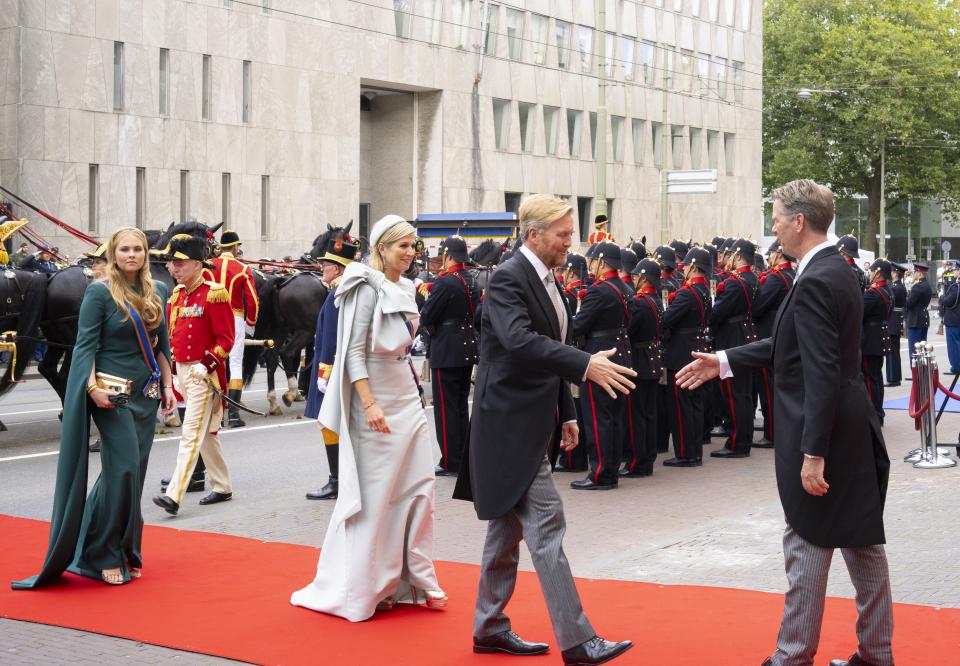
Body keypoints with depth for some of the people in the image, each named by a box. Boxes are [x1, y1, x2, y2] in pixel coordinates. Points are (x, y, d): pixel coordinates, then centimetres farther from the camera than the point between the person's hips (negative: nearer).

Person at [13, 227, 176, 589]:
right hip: (112, 395, -6)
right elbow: (85, 345, -10)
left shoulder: (157, 291, 9)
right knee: (124, 470, -12)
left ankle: (126, 551, 18)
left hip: (146, 395, 6)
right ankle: (104, 555, 0)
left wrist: (167, 385, 11)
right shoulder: (99, 292, -7)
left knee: (132, 473, 8)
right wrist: (93, 387, -21)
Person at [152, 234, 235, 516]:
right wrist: (171, 366, 14)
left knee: (191, 434, -12)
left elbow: (226, 339, -13)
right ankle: (223, 488, 27)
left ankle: (174, 495, -18)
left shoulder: (213, 294, -11)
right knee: (206, 433, 16)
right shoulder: (177, 295, 12)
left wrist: (206, 364, -22)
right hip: (182, 372, 8)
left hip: (203, 373, -8)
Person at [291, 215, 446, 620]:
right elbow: (354, 351, -17)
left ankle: (413, 580, 17)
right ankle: (358, 588, 8)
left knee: (419, 488, 7)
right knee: (373, 493, -2)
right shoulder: (368, 288, -12)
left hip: (409, 398, 8)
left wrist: (413, 394, 19)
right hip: (378, 401, -8)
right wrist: (369, 404, -23)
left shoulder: (404, 289, 13)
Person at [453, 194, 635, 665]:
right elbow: (520, 341, -31)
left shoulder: (546, 279, 14)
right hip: (511, 424, -10)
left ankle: (489, 628, 24)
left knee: (508, 527, 15)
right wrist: (586, 365, -37)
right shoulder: (508, 278, -15)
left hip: (530, 423, 10)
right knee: (546, 525, -10)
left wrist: (566, 414, 18)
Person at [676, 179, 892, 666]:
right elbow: (793, 346, 15)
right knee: (861, 540, 14)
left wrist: (813, 453, -25)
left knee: (807, 544, 0)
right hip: (853, 432, 10)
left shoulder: (814, 282, -20)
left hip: (823, 434, -10)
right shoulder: (837, 271, 10)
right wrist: (724, 362, 15)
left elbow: (822, 374, -25)